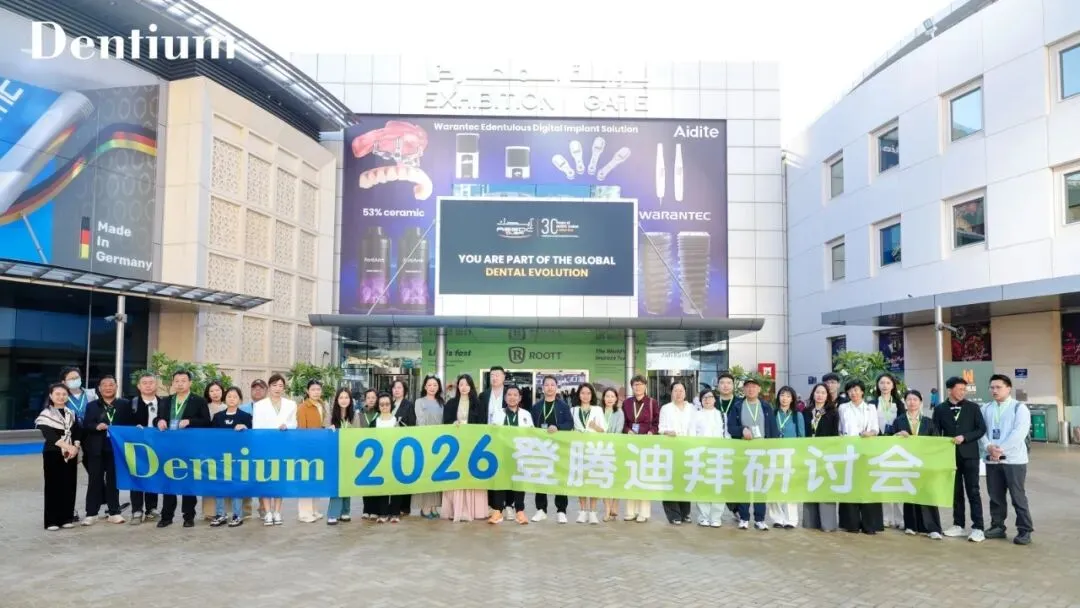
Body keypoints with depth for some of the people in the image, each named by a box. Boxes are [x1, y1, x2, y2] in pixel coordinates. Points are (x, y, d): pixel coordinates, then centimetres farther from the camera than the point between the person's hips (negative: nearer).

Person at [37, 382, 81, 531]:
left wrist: (75, 447, -14)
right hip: (53, 454, -4)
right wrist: (67, 446, -24)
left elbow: (77, 434, 6)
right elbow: (49, 435, -13)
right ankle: (51, 521, 2)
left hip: (70, 454, 4)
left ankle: (66, 518, 11)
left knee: (69, 486, 4)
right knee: (53, 486, -3)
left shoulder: (71, 414, 12)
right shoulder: (46, 414, -1)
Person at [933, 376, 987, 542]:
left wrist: (964, 437, -15)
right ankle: (958, 525, 17)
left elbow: (981, 429, -2)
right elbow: (936, 433, 5)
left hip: (969, 455, -2)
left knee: (973, 491, -3)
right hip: (950, 455, 2)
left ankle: (978, 528, -1)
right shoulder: (940, 409, 4)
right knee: (956, 492, 9)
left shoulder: (973, 407, 1)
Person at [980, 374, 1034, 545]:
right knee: (995, 496, 10)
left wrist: (1001, 449, -18)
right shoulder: (985, 409, 11)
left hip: (1014, 459, -4)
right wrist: (988, 447, -14)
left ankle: (1025, 531, 8)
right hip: (991, 460, 5)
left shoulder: (1019, 407, -3)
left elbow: (1019, 432, -14)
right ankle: (997, 527, 21)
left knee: (1018, 496, -1)